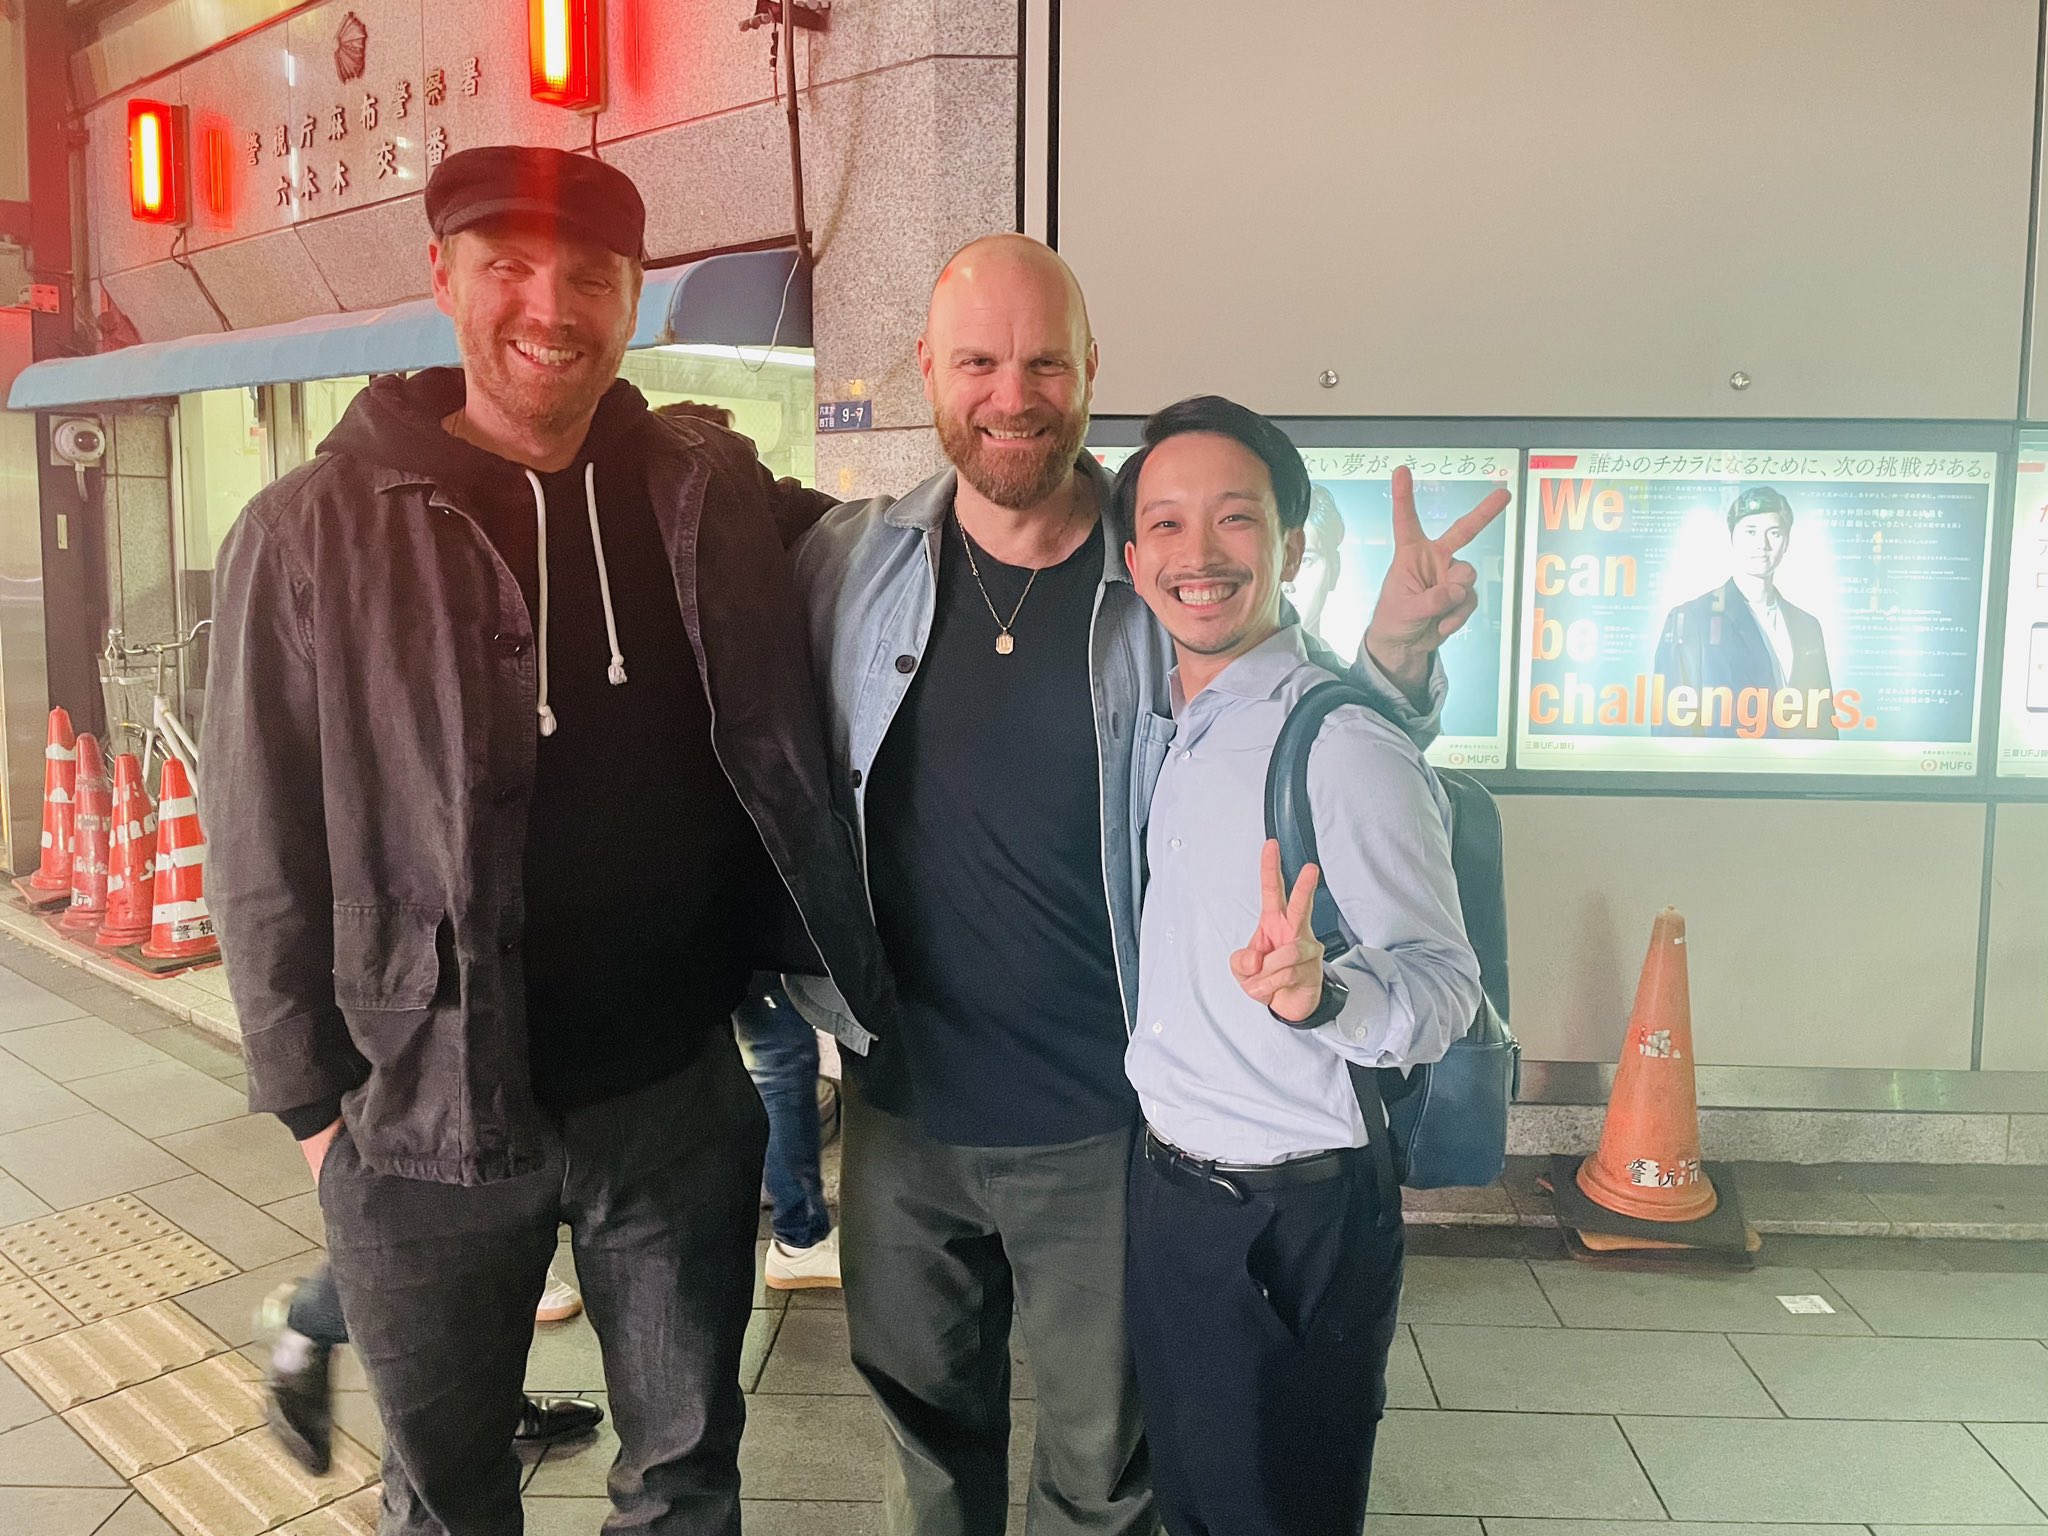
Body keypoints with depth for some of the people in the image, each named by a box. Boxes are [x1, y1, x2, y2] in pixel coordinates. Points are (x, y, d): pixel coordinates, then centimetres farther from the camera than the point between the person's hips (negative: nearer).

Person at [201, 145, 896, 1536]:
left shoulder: (716, 498, -1)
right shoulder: (315, 532, -7)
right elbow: (265, 849, -4)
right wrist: (313, 1097, -4)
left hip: (683, 1095, 2)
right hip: (423, 1117, -1)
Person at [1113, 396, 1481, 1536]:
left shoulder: (1345, 742, -20)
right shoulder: (1177, 728, 6)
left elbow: (1447, 990, -22)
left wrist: (1316, 991, -39)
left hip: (1293, 1226, -7)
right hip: (1170, 1189, 8)